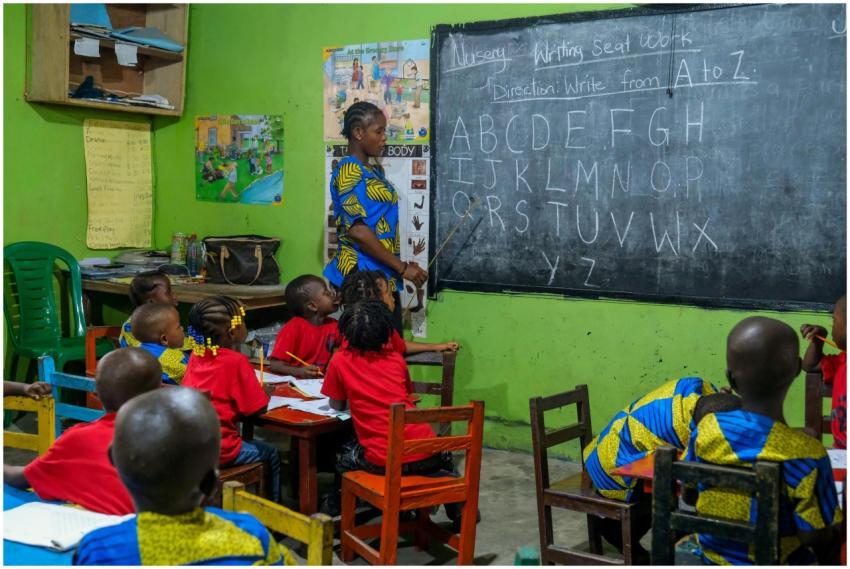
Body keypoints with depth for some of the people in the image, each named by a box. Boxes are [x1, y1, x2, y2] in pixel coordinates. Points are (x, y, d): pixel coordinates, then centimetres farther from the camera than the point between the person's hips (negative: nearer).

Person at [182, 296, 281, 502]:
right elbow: (257, 408, -10)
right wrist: (266, 394, 10)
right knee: (271, 455, 16)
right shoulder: (236, 361, -14)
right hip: (217, 448, -7)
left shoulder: (196, 355, 5)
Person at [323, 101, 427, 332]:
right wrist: (402, 267, -17)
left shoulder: (374, 171, 16)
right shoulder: (349, 171, -12)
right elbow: (358, 230, -19)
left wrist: (401, 266, 15)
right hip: (363, 278, -9)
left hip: (384, 276, 9)